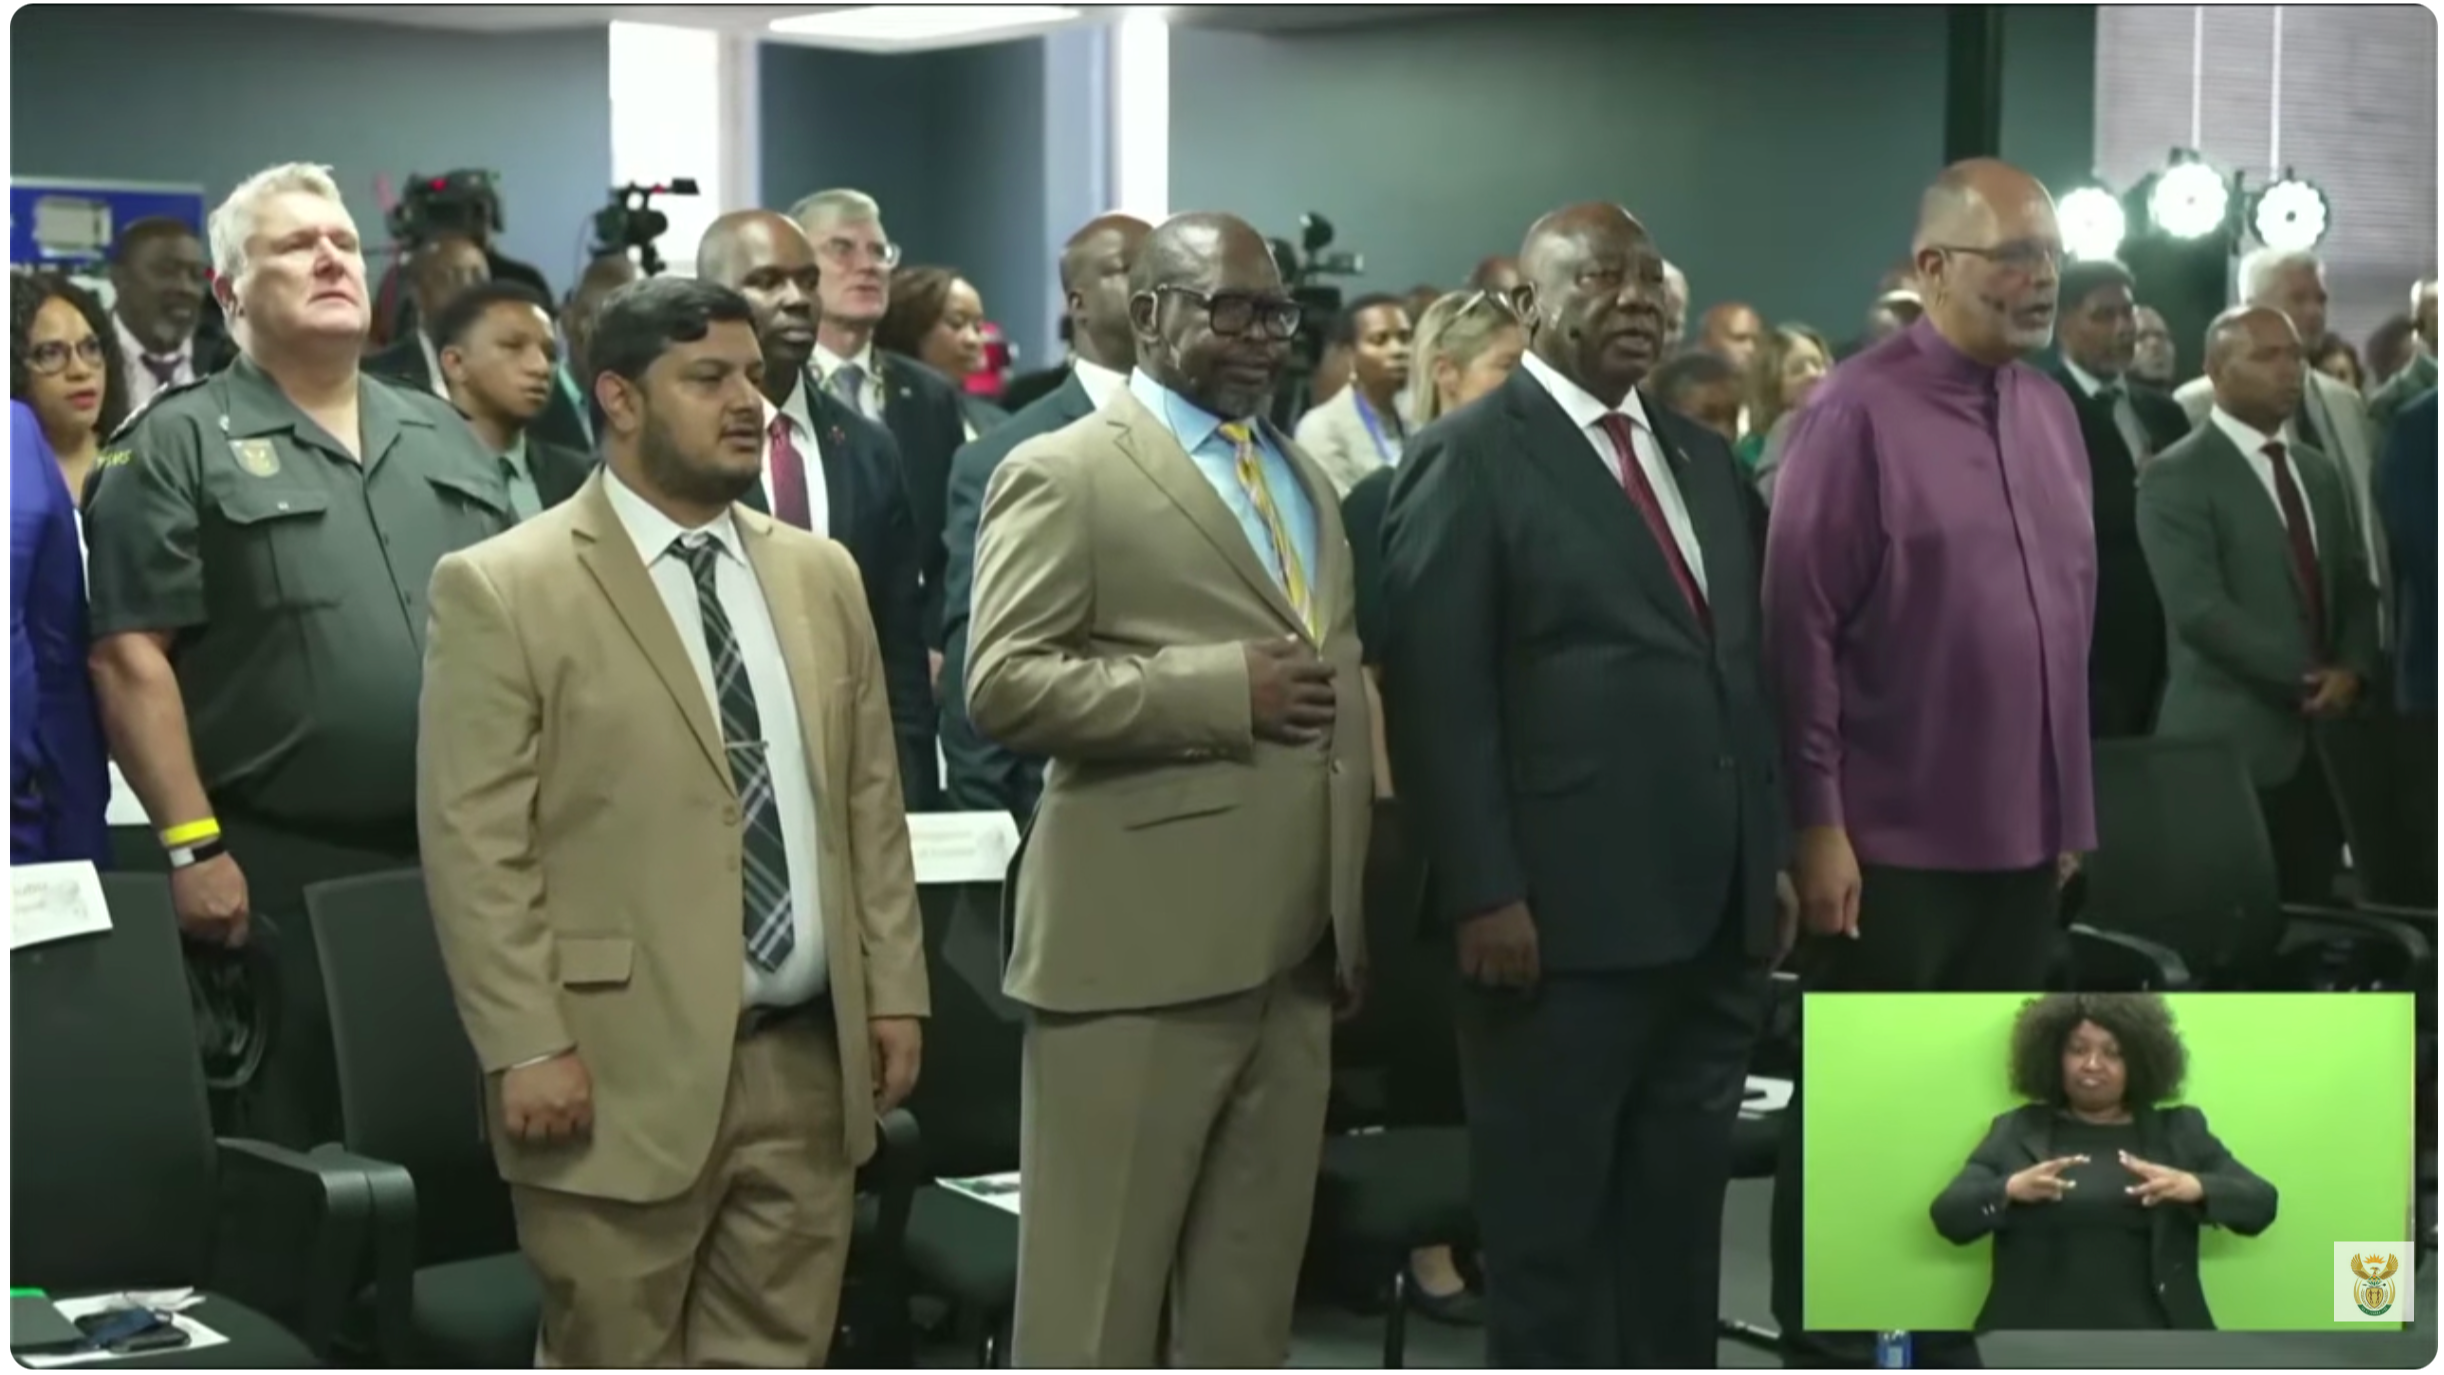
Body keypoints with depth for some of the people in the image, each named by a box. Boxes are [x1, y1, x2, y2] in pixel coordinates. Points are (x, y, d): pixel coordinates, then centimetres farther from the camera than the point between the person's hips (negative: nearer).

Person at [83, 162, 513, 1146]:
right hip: (281, 878, -5)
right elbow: (130, 656, -8)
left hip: (466, 862, 5)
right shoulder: (181, 446, -1)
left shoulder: (448, 439, 17)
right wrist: (192, 845, -15)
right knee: (299, 1153, 1)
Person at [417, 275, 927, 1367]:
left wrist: (893, 989, 9)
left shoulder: (820, 575, 13)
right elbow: (475, 845, -10)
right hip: (622, 1068, -5)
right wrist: (526, 1046, -15)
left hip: (805, 1060, 5)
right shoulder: (502, 590, -6)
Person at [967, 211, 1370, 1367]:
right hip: (1138, 947, -7)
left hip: (1294, 947, 7)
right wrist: (1222, 690, -18)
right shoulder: (1066, 474, -5)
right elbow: (1004, 685, -14)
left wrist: (1355, 897, 13)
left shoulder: (1305, 478, 20)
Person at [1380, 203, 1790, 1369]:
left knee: (1682, 1212, 13)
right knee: (1550, 1223, 4)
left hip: (1711, 909, 7)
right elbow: (1437, 694, -12)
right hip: (1561, 915, -7)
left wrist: (1769, 858, 14)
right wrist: (1483, 893, -17)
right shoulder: (1470, 459, -5)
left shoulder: (1703, 457, 17)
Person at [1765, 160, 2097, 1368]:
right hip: (1892, 838, -7)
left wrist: (2069, 807, 13)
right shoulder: (1858, 411, -12)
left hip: (2023, 834, 7)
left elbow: (2073, 614, 14)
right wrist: (1818, 821, -15)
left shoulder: (2051, 414, 9)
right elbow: (1799, 625, -13)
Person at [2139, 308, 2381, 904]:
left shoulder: (2318, 472, 18)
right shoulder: (2176, 477, -7)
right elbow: (2199, 609, -16)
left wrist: (2352, 669, -4)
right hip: (2229, 744, -7)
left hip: (2320, 741, 7)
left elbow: (2355, 587, 16)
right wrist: (2306, 679, -13)